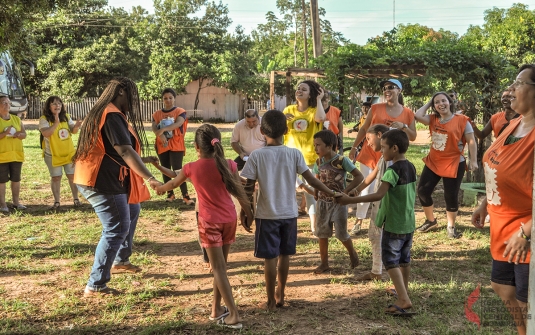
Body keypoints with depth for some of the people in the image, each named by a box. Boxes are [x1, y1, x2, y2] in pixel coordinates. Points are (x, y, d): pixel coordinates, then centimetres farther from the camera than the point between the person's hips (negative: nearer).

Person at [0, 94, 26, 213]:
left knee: (16, 179, 9)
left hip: (17, 154, 4)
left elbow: (24, 134, 6)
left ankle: (16, 202, 19)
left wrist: (17, 134, -14)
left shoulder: (16, 119, 10)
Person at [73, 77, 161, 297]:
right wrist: (149, 178, -37)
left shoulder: (103, 113, 16)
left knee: (131, 211, 25)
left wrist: (142, 161, 31)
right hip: (102, 182, -11)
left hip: (101, 179, 11)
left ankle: (120, 261, 37)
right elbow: (124, 151, -29)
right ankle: (95, 286, -4)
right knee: (117, 229, -7)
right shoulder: (112, 116, -17)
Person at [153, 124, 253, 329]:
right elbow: (240, 193, 0)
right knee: (221, 266, 15)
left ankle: (234, 315, -7)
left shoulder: (192, 168, -6)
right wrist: (249, 215, 15)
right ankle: (216, 309, 24)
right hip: (229, 220, 3)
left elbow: (174, 184, 14)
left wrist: (160, 188, 35)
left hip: (209, 222, -3)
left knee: (218, 268, -1)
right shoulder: (229, 165, -4)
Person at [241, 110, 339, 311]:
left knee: (270, 257, 5)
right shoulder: (294, 154, -6)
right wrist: (332, 193, 9)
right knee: (284, 255, 15)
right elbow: (311, 180, -4)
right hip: (289, 214, 2)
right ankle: (280, 295, 26)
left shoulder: (257, 155, -11)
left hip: (266, 215, -2)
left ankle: (271, 301, 13)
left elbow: (249, 188, -9)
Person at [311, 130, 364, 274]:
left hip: (338, 202, -5)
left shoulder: (342, 161, -16)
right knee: (322, 233, 8)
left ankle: (353, 254, 30)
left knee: (341, 233, 2)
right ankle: (324, 263, 19)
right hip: (323, 202, 5)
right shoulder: (319, 163, 0)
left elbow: (359, 176, -14)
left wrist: (345, 191, -19)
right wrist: (315, 192, -2)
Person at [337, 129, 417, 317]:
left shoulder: (393, 171, -20)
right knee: (404, 259, 18)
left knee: (390, 260, -3)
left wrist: (350, 200, -30)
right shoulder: (411, 168, 6)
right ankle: (403, 293, 31)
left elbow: (378, 195, -30)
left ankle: (404, 300, -10)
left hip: (393, 225, -8)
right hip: (409, 223, 8)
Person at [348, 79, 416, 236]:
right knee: (366, 189, 1)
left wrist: (403, 126, -14)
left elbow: (413, 137, 4)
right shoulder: (375, 108, -1)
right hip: (370, 155, -1)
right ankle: (359, 221, 13)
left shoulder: (408, 113, 1)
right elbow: (364, 129, 6)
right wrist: (354, 147, 3)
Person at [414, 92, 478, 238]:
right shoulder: (433, 120, 5)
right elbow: (418, 115, -9)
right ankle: (431, 221, 25)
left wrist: (473, 161, -14)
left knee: (451, 196, 1)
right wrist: (428, 103, 2)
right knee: (423, 191, 5)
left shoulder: (462, 120, -9)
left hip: (454, 164, -5)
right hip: (433, 162, 5)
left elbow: (471, 142, -8)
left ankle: (451, 227, 20)